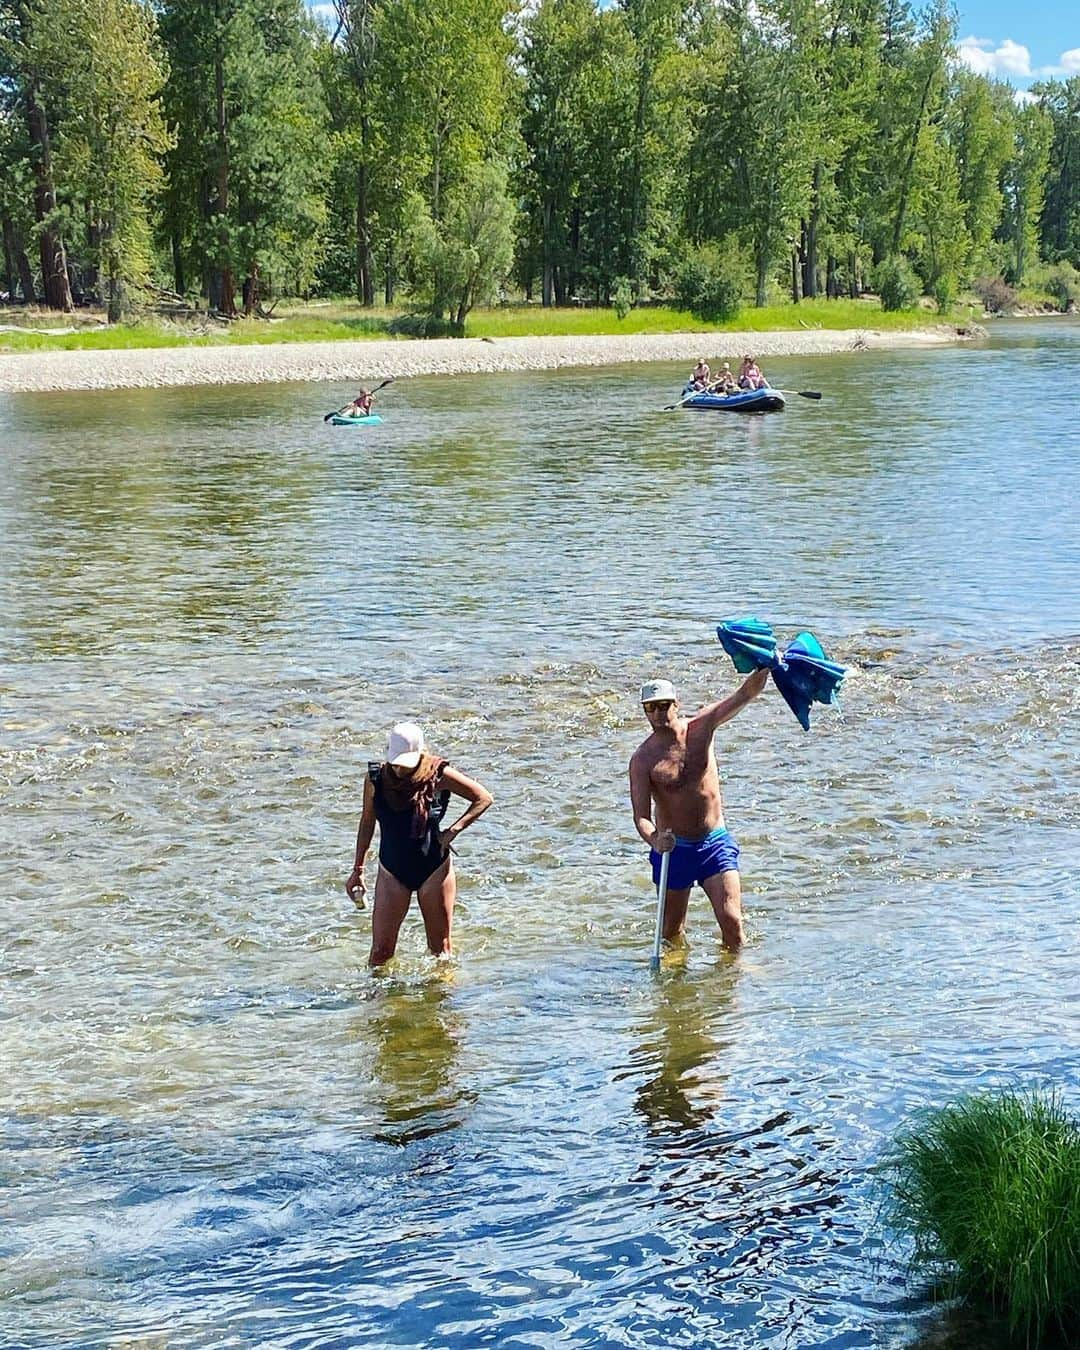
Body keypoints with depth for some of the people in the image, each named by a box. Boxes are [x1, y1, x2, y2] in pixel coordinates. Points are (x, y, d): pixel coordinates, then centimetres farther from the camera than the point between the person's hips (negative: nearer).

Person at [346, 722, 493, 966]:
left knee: (440, 947, 9)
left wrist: (453, 830, -13)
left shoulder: (437, 775, -14)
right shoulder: (376, 778, -8)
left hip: (434, 868, -1)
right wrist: (358, 869, 10)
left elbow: (483, 798, -4)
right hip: (392, 871, 1)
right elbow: (367, 822, 8)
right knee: (381, 950, -3)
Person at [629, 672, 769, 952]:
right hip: (672, 847, -1)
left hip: (716, 842, 1)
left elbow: (746, 694, -11)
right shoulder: (642, 759, -12)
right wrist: (653, 839, -40)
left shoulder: (701, 727, -4)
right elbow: (640, 815, -19)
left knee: (731, 920, -9)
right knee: (672, 932, 11)